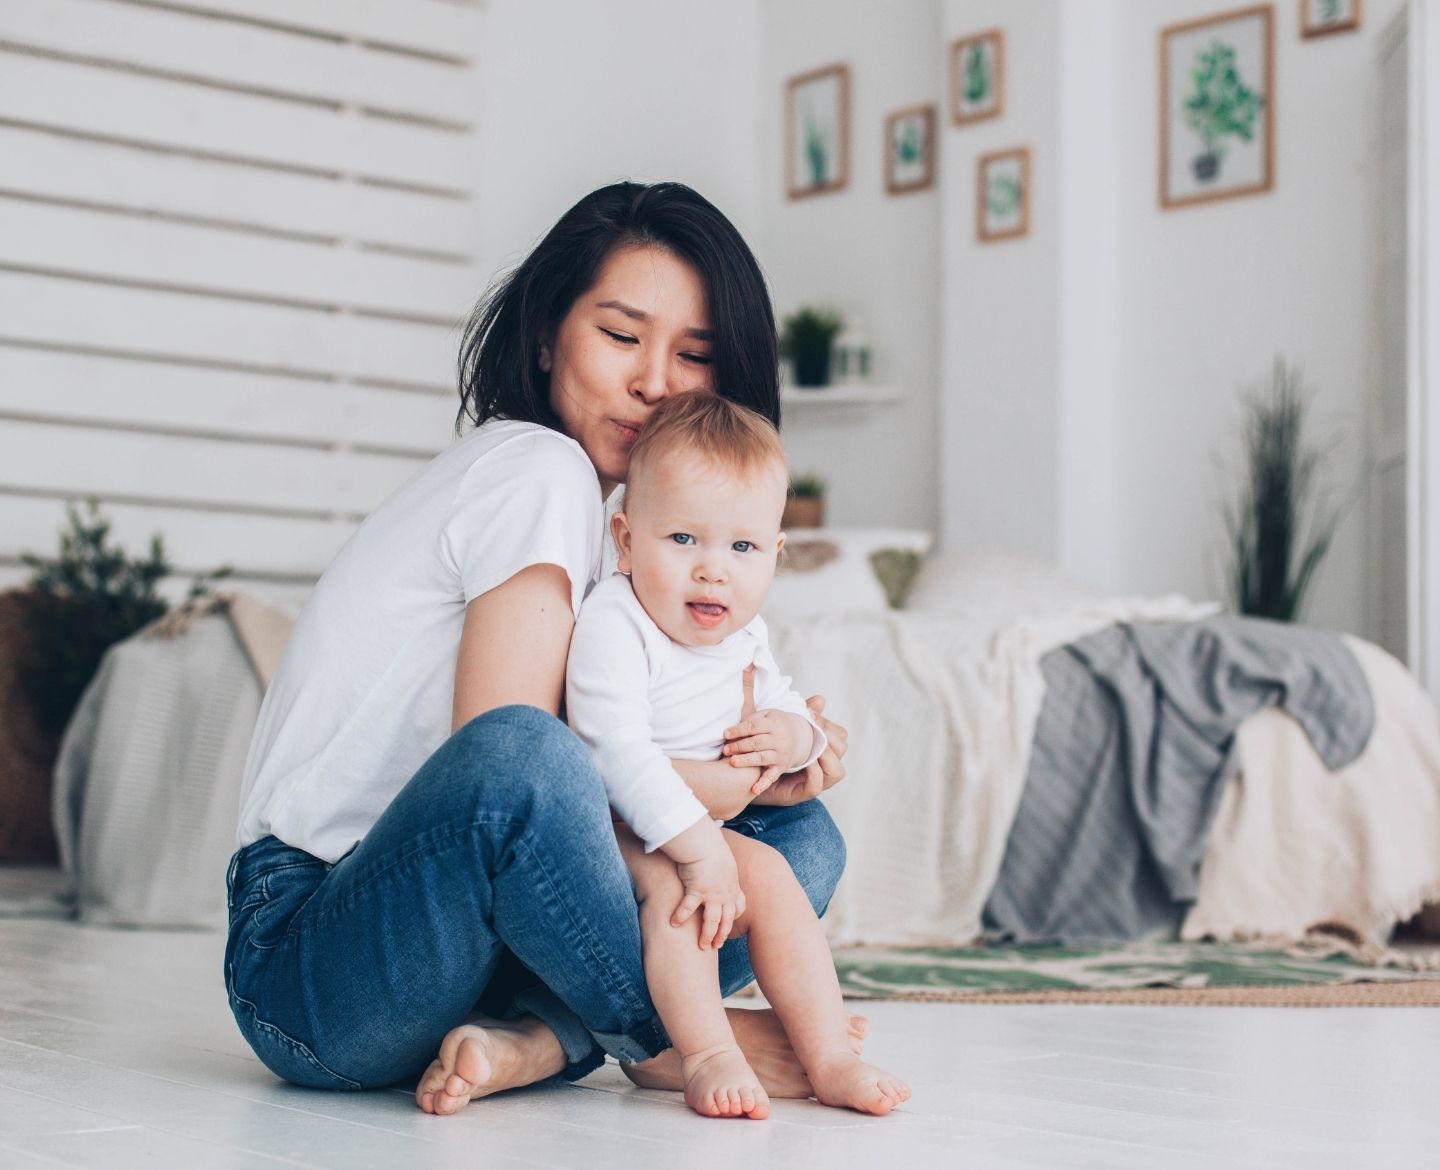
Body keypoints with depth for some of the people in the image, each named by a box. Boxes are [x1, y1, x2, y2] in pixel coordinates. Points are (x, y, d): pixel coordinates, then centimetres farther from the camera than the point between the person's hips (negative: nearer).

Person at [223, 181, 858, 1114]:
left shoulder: (609, 512, 18)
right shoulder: (540, 466, -11)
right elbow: (502, 756, -20)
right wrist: (732, 781, -10)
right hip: (308, 960, -9)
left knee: (803, 836, 1)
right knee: (512, 755, -39)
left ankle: (528, 1043, -17)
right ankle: (667, 1042, -15)